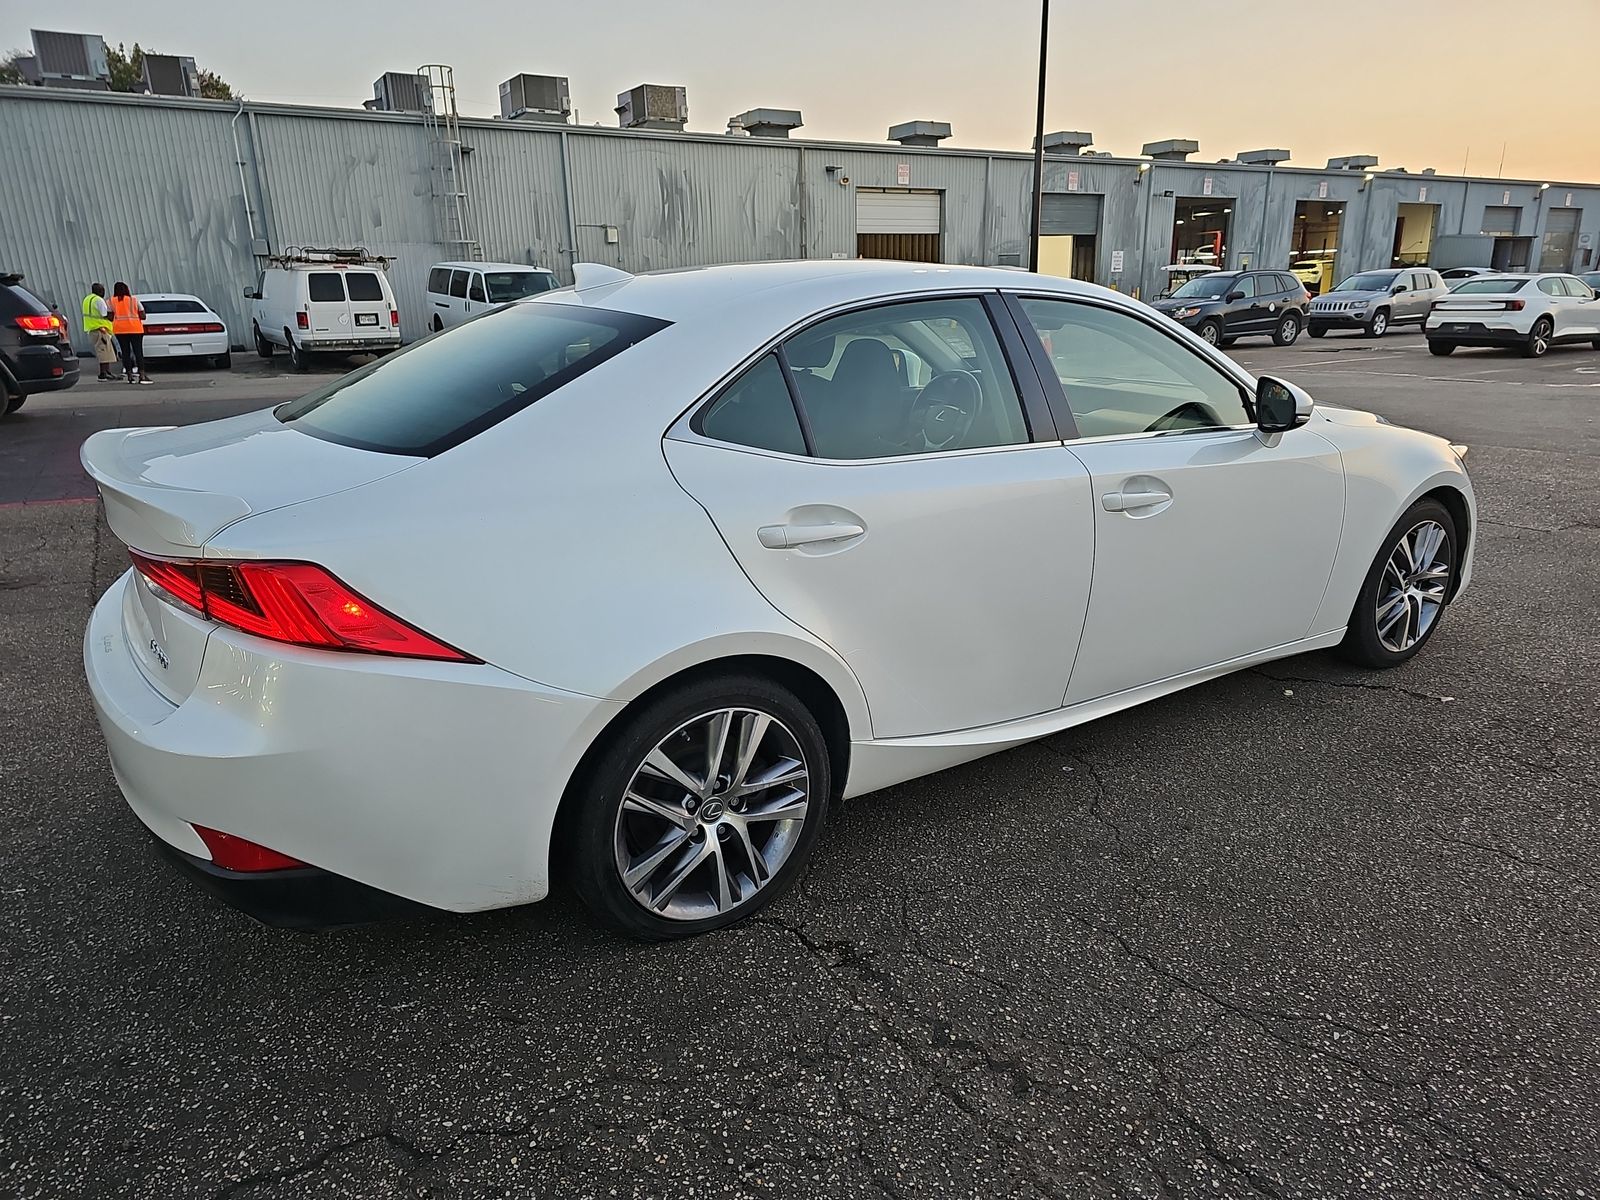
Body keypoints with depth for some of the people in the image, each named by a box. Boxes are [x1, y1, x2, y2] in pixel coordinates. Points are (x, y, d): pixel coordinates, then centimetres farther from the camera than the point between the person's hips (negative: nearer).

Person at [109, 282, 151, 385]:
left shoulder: (112, 301, 4)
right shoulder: (134, 299, 3)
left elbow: (110, 317, 0)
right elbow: (142, 316, -1)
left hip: (119, 329, 1)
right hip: (135, 328, -1)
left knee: (125, 352, 6)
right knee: (138, 351, -2)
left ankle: (130, 376, 3)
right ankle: (142, 375, -11)